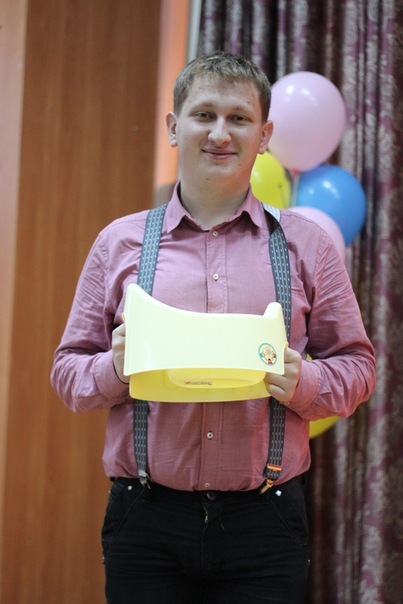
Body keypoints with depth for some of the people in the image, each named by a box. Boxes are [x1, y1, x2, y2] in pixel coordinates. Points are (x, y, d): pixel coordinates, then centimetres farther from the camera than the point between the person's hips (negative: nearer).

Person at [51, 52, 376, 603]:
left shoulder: (306, 244, 8)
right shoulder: (119, 243, 9)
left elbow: (357, 364, 10)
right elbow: (68, 370, 10)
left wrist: (302, 384, -10)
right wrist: (115, 368, -11)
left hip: (266, 522, 0)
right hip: (146, 520, 0)